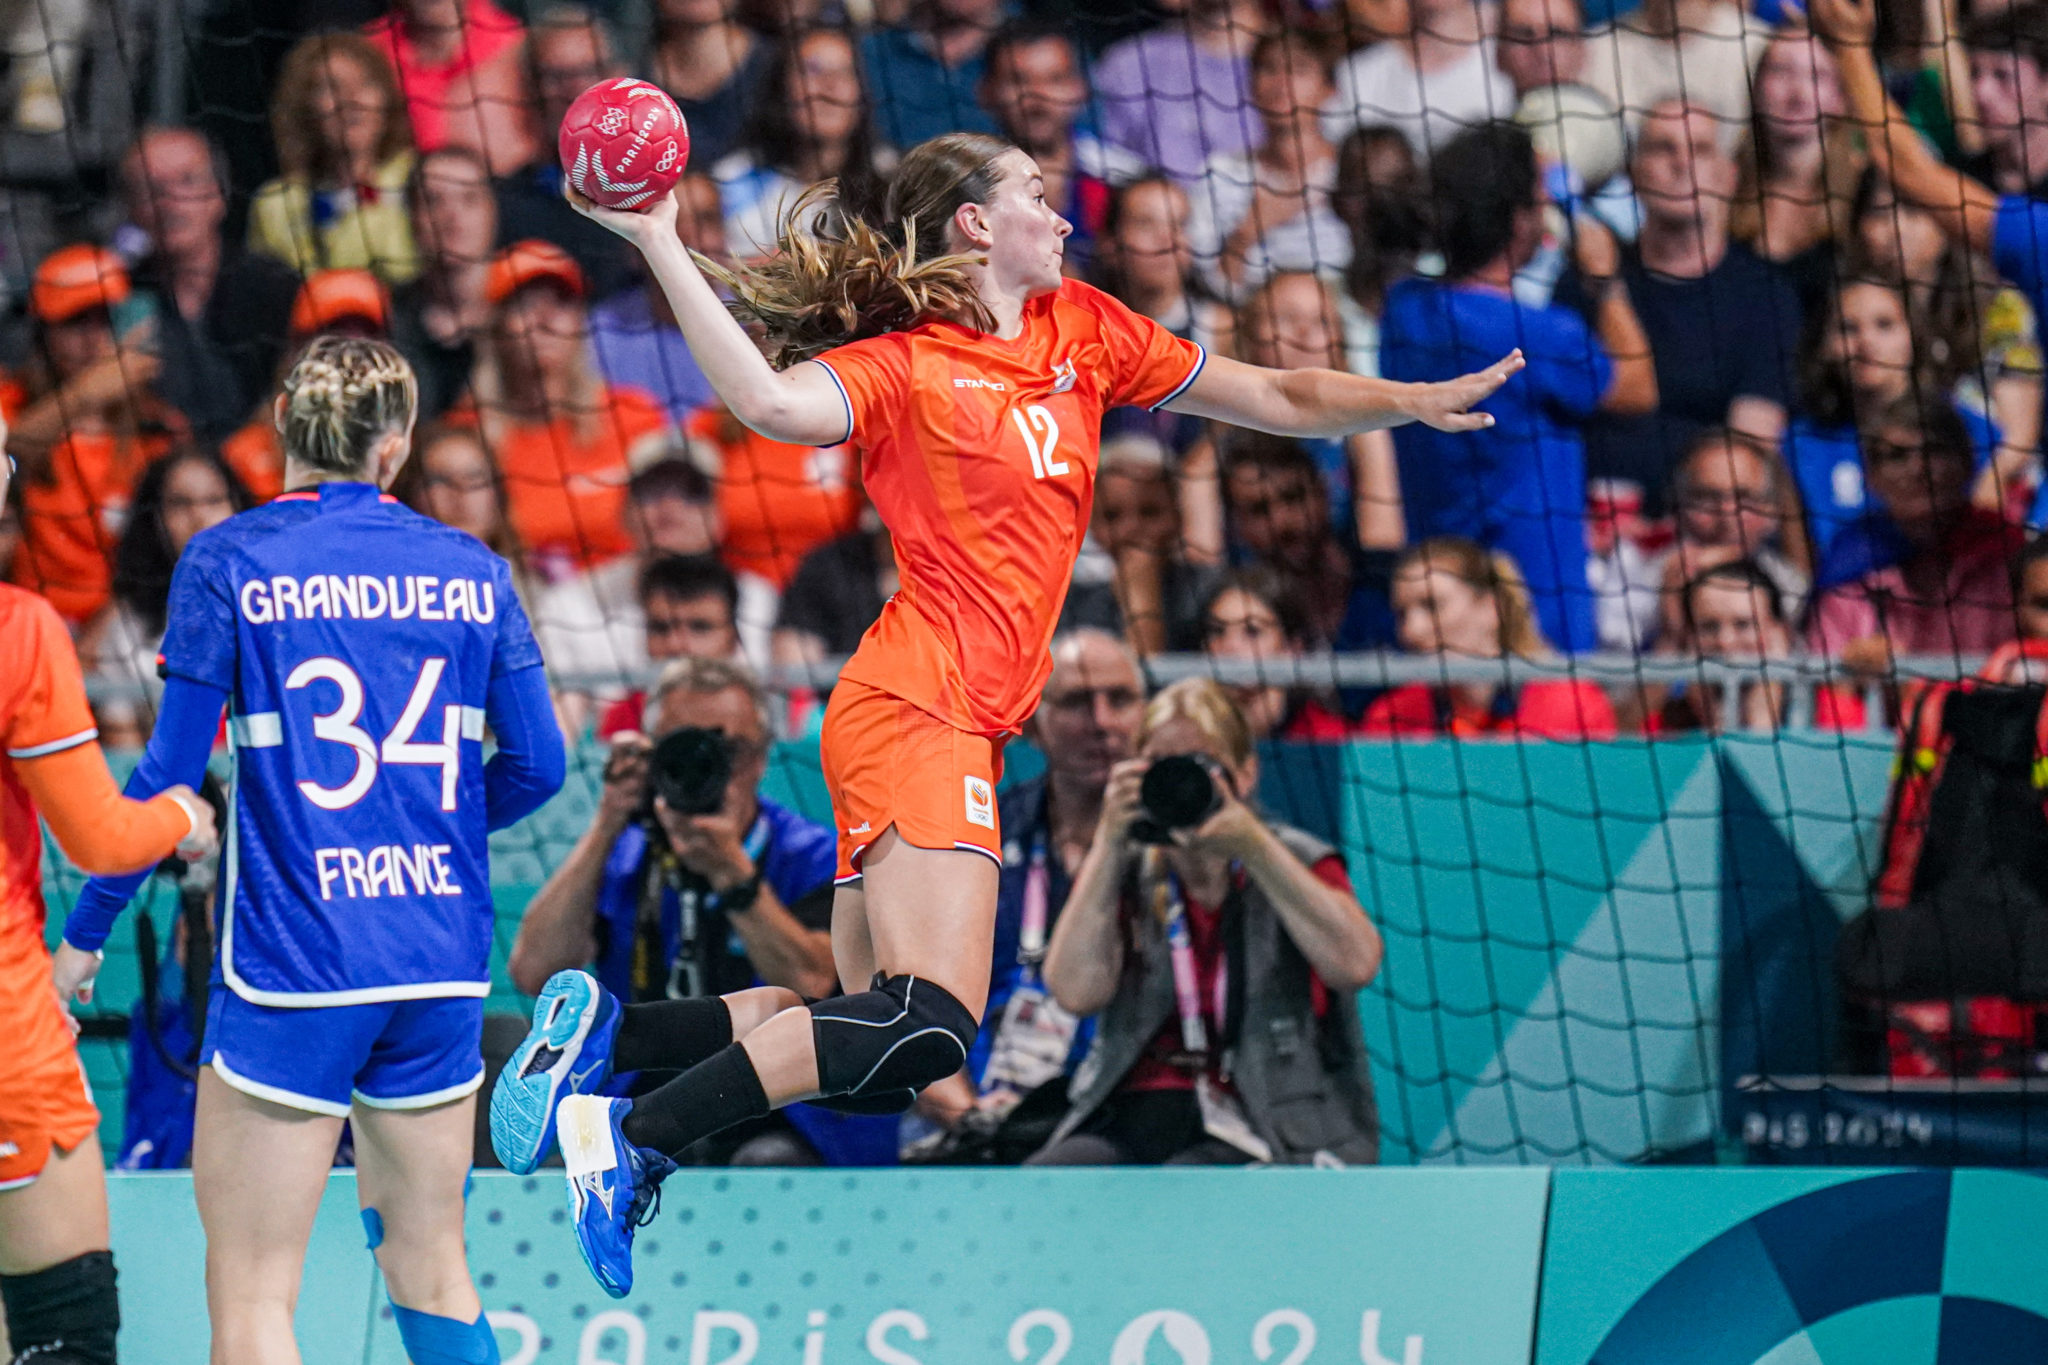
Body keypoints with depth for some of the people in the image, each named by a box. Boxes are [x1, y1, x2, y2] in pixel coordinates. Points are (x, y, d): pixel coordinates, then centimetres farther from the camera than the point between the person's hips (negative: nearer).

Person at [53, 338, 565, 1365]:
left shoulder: (228, 564, -4)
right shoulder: (469, 570, 7)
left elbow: (169, 777, -6)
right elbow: (537, 765, 8)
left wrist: (83, 935, 4)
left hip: (289, 964, -4)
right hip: (442, 968, 4)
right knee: (430, 1273, 15)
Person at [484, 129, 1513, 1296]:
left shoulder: (1084, 331, 17)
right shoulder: (900, 367, -5)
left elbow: (1276, 398, 24)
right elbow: (768, 401, -25)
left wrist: (1418, 401, 16)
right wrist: (660, 247, -29)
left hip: (970, 727, 8)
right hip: (917, 710, -8)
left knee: (879, 1041, 5)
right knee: (930, 1026, -20)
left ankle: (605, 1036, 14)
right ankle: (636, 1137, -15)